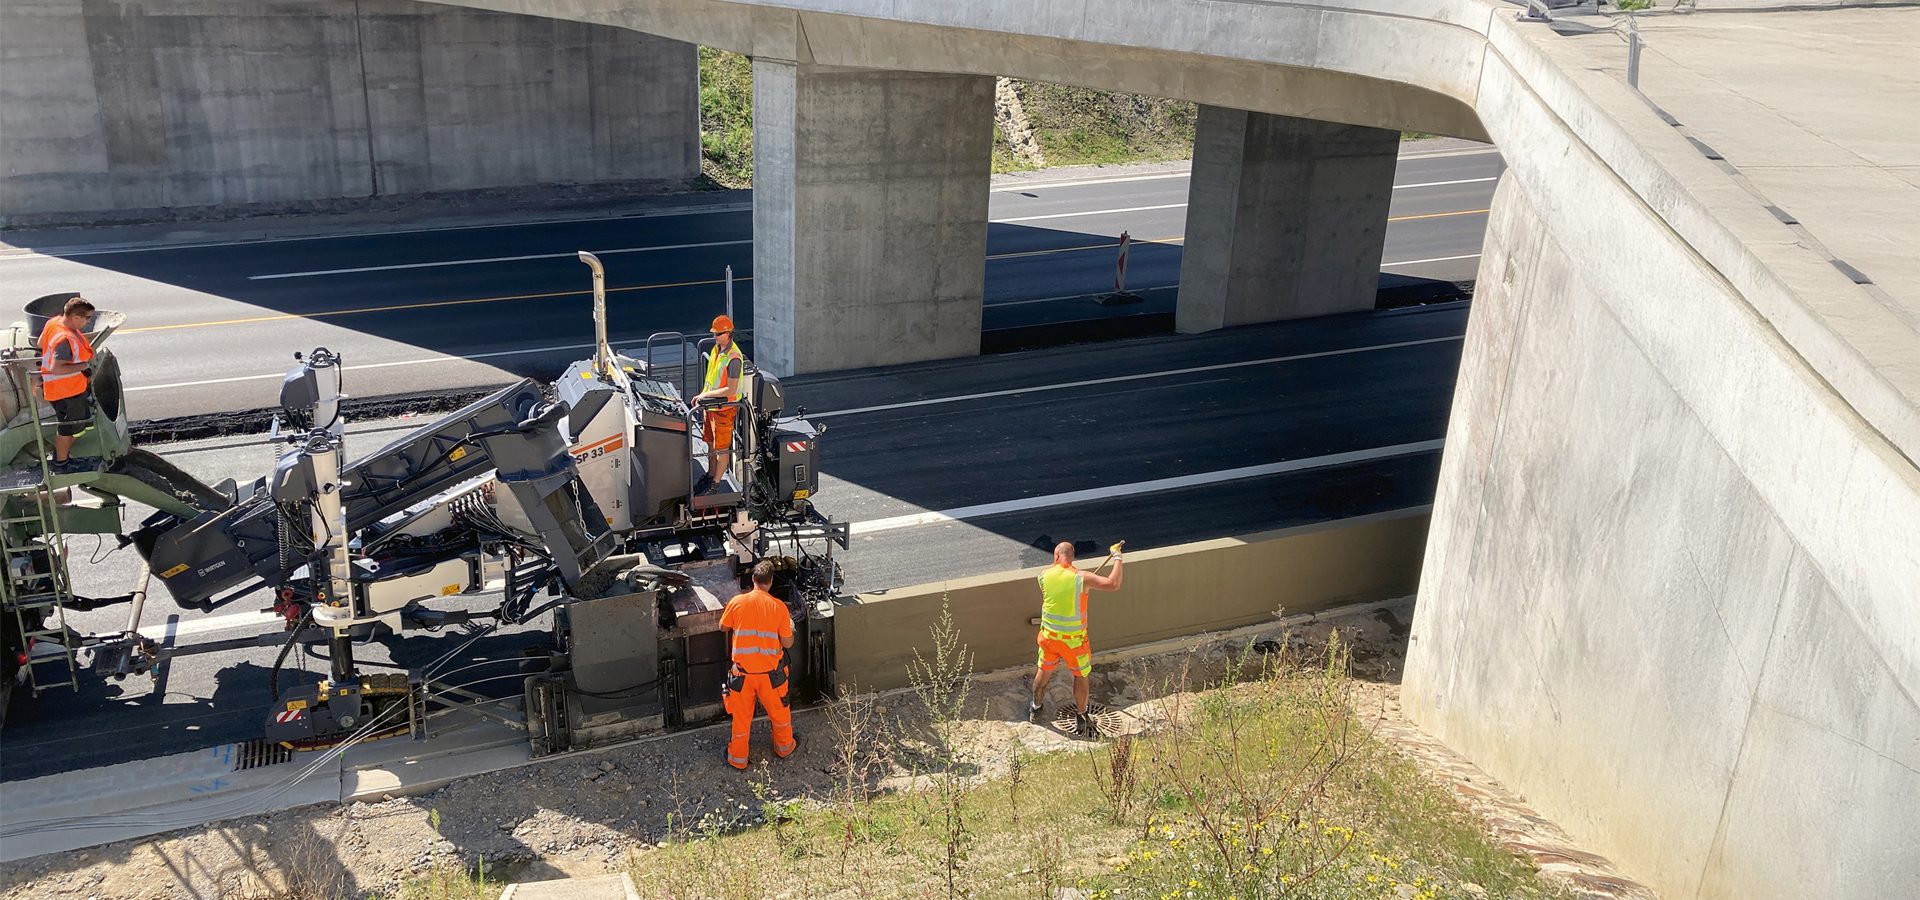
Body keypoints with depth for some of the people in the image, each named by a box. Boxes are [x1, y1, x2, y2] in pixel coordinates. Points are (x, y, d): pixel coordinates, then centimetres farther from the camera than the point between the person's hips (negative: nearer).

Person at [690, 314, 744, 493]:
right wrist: (702, 395, 6)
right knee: (711, 443, 21)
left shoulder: (733, 358, -25)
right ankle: (710, 475, 36)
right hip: (711, 405, 9)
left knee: (722, 448, 5)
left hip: (725, 408, -9)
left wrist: (707, 394, -23)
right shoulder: (716, 349, 4)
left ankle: (716, 483, 15)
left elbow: (731, 390, -27)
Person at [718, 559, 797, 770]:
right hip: (771, 671, 0)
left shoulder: (737, 602, -11)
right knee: (779, 711, 23)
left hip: (742, 671, 0)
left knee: (741, 716, 17)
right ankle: (784, 747, 43)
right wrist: (790, 627, 12)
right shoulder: (778, 607, -13)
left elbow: (724, 627, 7)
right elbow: (787, 643, -7)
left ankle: (738, 758, 30)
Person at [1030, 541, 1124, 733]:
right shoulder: (1081, 578, -21)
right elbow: (1113, 584, -30)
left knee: (1044, 671, 25)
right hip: (1074, 639, -3)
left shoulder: (1044, 575, -9)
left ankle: (1035, 709, 42)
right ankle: (1081, 719, 29)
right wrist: (1117, 557, -18)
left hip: (1049, 635, 3)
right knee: (1080, 676, 18)